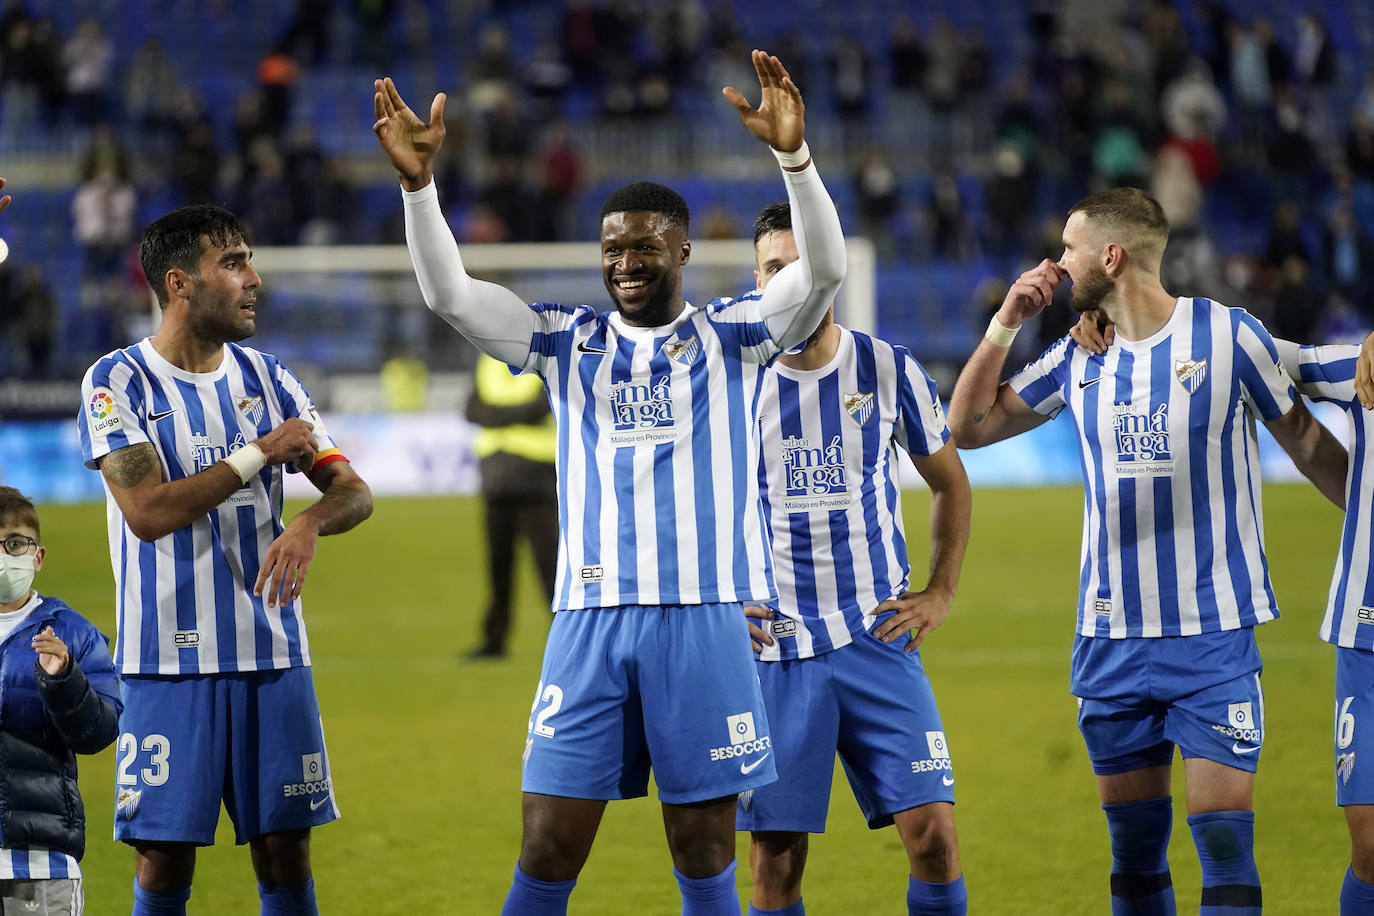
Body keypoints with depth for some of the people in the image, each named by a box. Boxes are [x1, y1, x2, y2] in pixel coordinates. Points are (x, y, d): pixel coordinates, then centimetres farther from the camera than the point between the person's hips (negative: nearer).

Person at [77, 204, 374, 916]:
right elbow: (149, 512, -16)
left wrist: (310, 523, -16)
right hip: (168, 662, -4)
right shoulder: (117, 383, -5)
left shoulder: (266, 379, 9)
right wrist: (261, 454, -12)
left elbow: (354, 493, 6)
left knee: (285, 851, 3)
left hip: (272, 653, 4)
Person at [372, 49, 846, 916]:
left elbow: (824, 270, -9)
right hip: (590, 618, 2)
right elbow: (449, 292, 2)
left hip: (703, 618, -2)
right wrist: (419, 181, -14)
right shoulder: (570, 342, 11)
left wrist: (795, 154, -25)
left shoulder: (731, 336, 5)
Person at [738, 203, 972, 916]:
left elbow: (950, 483, 16)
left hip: (878, 636, 1)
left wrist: (940, 593, 7)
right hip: (771, 649, -1)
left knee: (933, 833, -8)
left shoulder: (889, 370, 1)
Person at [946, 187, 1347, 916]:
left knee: (1223, 841, -11)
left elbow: (1308, 445, 5)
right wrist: (1005, 323, 5)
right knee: (1134, 848, 7)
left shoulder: (1228, 335, -5)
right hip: (1113, 638, 4)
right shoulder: (1080, 357, 8)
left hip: (1216, 634, -4)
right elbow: (967, 426, 15)